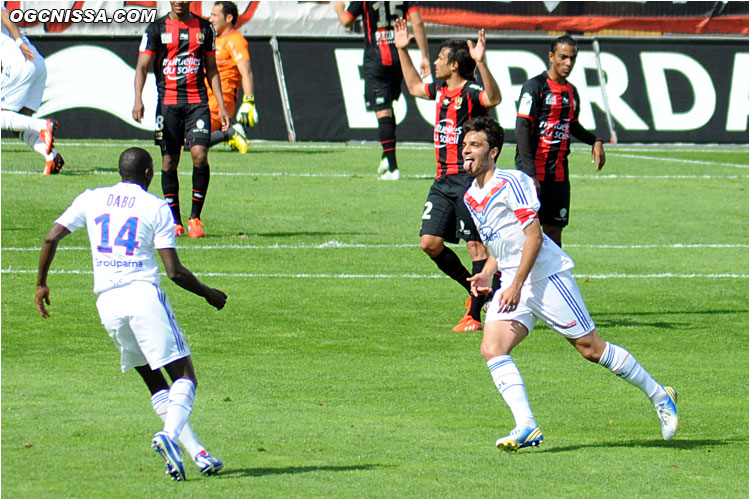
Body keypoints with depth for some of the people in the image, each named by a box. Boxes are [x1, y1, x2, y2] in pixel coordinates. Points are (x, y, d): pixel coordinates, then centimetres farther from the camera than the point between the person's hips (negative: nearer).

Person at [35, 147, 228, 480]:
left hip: (107, 302, 5)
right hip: (143, 294, -5)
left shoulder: (90, 199, 13)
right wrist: (208, 294, 12)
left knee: (156, 384, 13)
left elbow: (52, 238, 6)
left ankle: (197, 453, 4)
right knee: (184, 377, -2)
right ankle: (169, 434, -29)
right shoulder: (157, 208, 2)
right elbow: (174, 271, -3)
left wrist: (41, 284, 18)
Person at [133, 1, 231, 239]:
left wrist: (221, 105, 10)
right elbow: (142, 66, -1)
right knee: (169, 160, 0)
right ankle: (174, 222, 9)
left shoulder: (204, 28, 10)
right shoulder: (157, 28, 3)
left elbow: (211, 69, 16)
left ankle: (195, 219, -3)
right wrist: (138, 99, -17)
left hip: (197, 102, 1)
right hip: (168, 101, -1)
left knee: (199, 154, -14)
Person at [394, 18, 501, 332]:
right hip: (444, 180, 9)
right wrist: (402, 50, 34)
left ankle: (474, 314, -4)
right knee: (430, 243, 5)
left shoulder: (471, 91, -11)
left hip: (469, 179, -9)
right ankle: (475, 290, 21)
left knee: (476, 244, -6)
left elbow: (493, 98, -34)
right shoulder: (441, 90, 14)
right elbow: (414, 87, 36)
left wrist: (481, 62, -44)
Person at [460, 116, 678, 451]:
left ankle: (659, 396, 13)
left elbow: (534, 237, -17)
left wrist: (516, 286, -22)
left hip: (546, 276, -8)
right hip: (512, 284, 8)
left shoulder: (511, 183, -12)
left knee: (590, 348, -3)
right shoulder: (470, 197, 14)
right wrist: (486, 274, 8)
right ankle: (526, 427, -19)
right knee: (491, 348, -13)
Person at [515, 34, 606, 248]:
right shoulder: (535, 86, -8)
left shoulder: (571, 91, 14)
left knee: (554, 230, 6)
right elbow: (522, 129, -13)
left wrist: (595, 141, 9)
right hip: (535, 171, -6)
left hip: (559, 172, 7)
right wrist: (530, 173, -21)